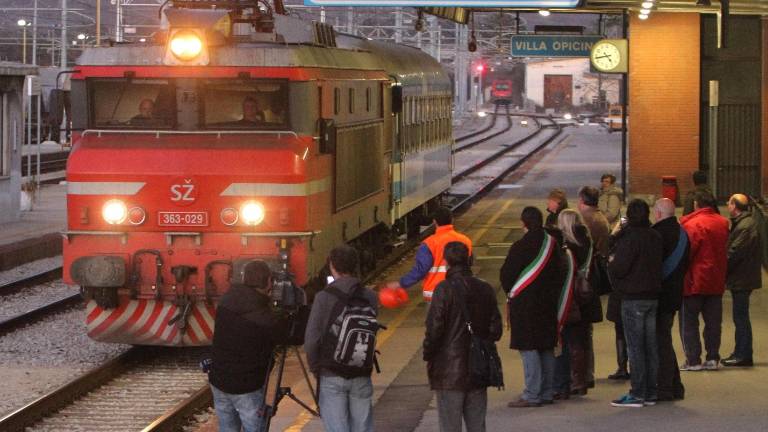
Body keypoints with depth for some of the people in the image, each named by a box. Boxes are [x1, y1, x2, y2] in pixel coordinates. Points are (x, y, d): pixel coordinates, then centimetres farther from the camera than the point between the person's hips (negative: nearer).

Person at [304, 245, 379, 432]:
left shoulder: (324, 297, -11)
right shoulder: (369, 297, -2)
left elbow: (311, 339, -11)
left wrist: (314, 366, 3)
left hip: (331, 376, -3)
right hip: (361, 375, 3)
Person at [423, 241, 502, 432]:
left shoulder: (444, 289, -14)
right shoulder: (485, 289, 3)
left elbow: (434, 328, -15)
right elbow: (495, 329, 7)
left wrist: (428, 355, -2)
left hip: (449, 373, -5)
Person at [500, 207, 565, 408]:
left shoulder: (520, 247, -16)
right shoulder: (553, 244, 5)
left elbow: (506, 275, -11)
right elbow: (561, 272, 11)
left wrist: (511, 293, 8)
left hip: (525, 303, -7)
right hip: (548, 304, 7)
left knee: (528, 348, -6)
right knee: (546, 348, 13)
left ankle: (532, 395, -9)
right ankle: (547, 392, 17)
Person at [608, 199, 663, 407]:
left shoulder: (629, 238, -16)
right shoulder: (655, 237, 8)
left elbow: (618, 269, -20)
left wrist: (611, 261, 3)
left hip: (633, 299, -7)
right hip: (653, 295, 7)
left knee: (635, 346, -5)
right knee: (651, 346, 10)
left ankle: (637, 394, -5)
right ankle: (651, 392, 14)